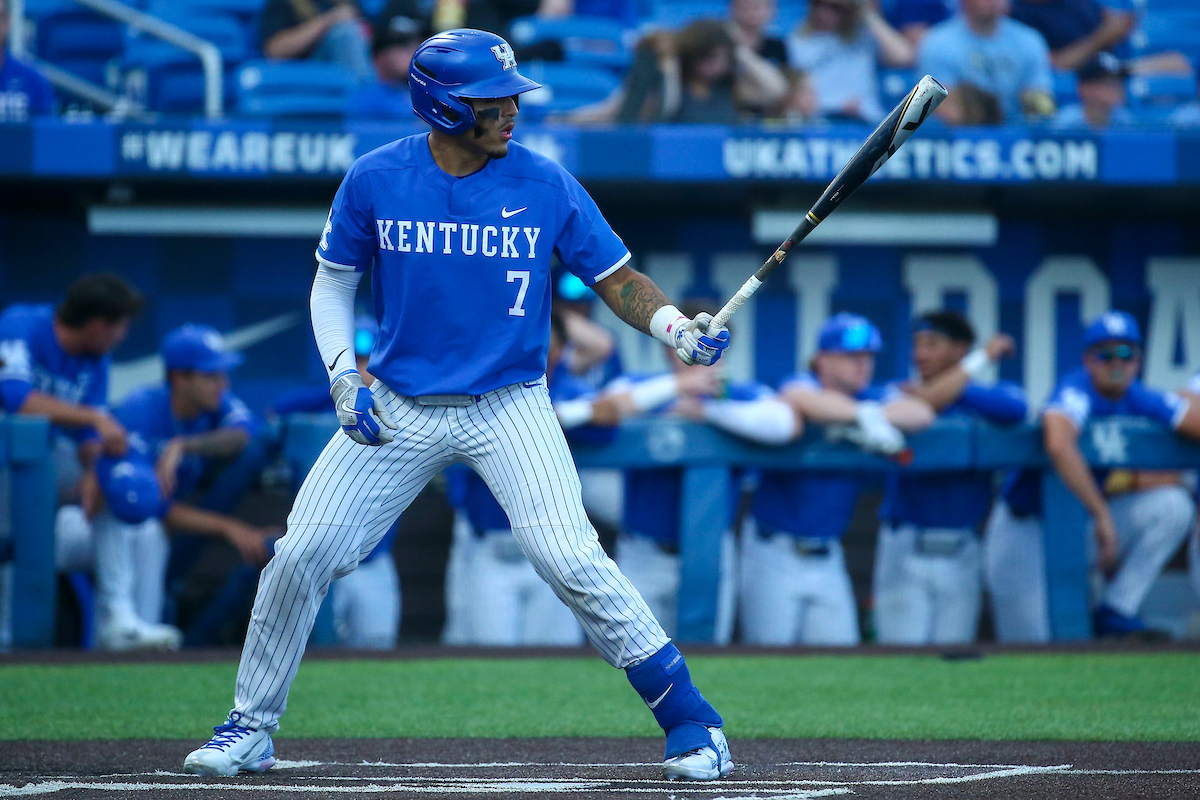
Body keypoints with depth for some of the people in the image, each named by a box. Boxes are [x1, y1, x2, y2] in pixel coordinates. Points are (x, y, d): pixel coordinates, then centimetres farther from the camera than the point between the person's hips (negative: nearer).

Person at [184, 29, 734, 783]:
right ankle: (251, 728, 15)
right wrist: (343, 375, -6)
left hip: (510, 406, -2)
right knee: (301, 556, -4)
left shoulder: (546, 184, -7)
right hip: (396, 408, 2)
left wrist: (677, 326, -23)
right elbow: (334, 280, 8)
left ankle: (692, 722, -6)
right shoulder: (375, 180, -5)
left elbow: (618, 279, -3)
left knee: (573, 561, -18)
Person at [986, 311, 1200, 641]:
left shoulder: (1142, 400, -2)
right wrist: (1101, 513, -41)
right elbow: (1058, 445, -42)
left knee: (1174, 505, -14)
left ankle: (1115, 612, -12)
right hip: (1027, 526, -6)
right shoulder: (1076, 391, -22)